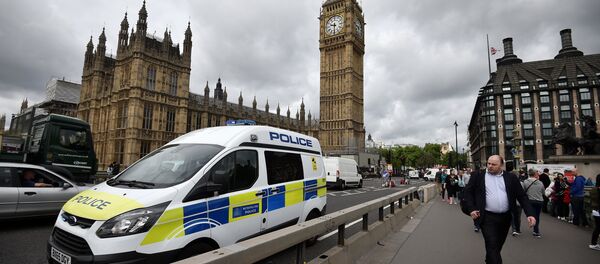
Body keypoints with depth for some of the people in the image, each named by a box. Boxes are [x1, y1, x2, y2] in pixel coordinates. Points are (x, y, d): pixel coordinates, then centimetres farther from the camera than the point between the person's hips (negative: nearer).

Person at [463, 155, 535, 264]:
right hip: (487, 217, -3)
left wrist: (529, 213, -7)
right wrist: (471, 209, -10)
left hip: (505, 217, 4)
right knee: (492, 246, -9)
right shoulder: (478, 176, -3)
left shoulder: (511, 177, 4)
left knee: (498, 246, 19)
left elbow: (522, 196, 4)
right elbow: (468, 192, 0)